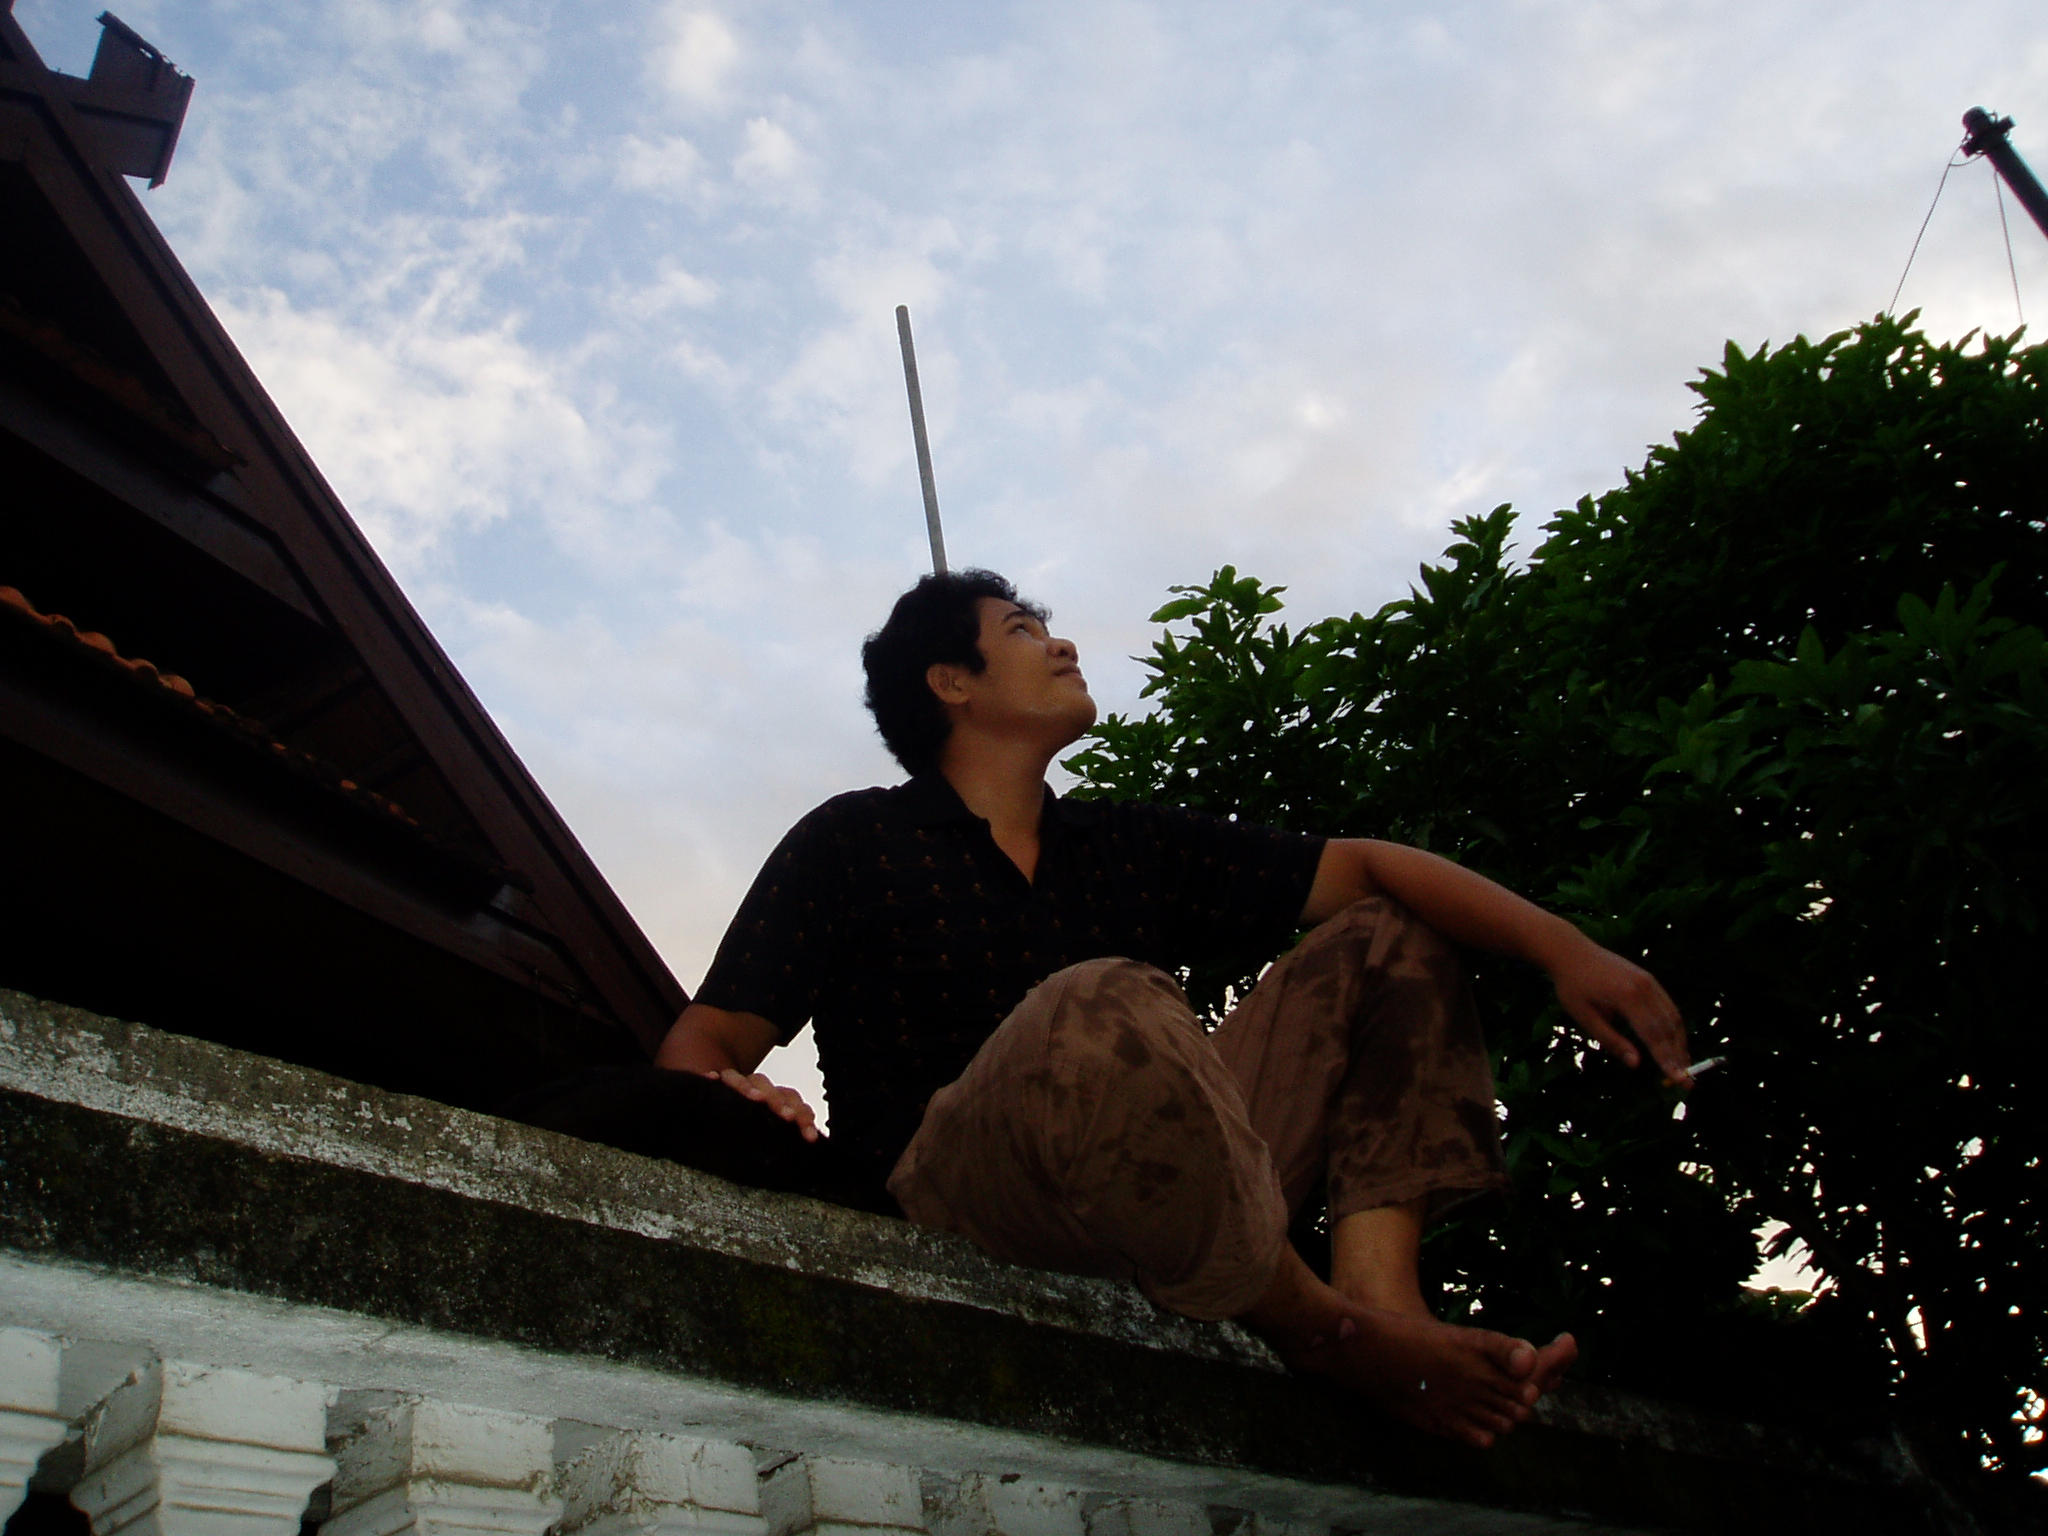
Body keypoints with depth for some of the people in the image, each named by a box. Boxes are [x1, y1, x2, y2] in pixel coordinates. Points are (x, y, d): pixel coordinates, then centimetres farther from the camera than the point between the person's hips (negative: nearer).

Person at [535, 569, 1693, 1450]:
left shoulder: (1133, 849, 20)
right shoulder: (852, 845, 7)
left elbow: (1362, 868, 14)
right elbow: (703, 1042, 1)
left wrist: (1562, 947, 0)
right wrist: (725, 1103, -25)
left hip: (1158, 1192, 7)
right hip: (949, 1212, -6)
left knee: (1384, 944, 8)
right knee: (1099, 1012, -38)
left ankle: (1382, 1291, -17)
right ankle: (1330, 1333, -15)